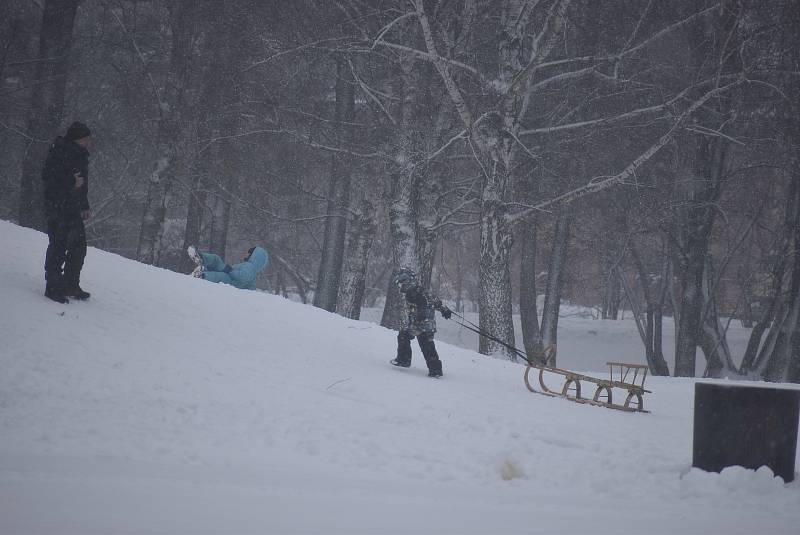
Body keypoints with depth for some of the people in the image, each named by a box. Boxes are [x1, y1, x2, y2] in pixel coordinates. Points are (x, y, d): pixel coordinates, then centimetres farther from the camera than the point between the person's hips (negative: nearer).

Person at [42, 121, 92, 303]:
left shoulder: (80, 156, 16)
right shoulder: (59, 153, -13)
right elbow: (48, 177, -21)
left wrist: (85, 207, 21)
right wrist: (71, 182, -24)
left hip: (74, 211, 9)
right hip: (57, 208, -9)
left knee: (79, 247, 12)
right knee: (58, 246, -8)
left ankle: (71, 285, 23)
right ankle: (53, 287, -1)